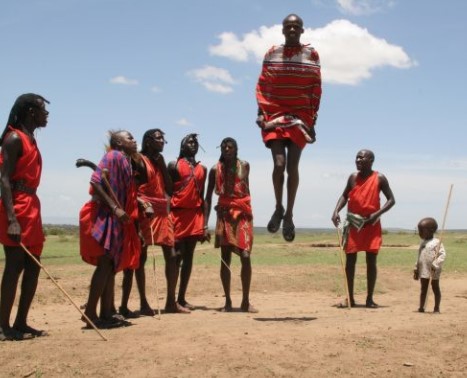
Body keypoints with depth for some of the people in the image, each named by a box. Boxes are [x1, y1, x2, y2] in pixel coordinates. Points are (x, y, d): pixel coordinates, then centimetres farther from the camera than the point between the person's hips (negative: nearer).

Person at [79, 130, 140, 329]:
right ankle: (90, 313, -10)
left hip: (117, 219, 10)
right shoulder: (114, 156, -8)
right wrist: (114, 208, -24)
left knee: (111, 265, 8)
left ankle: (107, 313, 12)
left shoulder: (125, 161, 19)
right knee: (105, 263, -12)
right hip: (106, 217, -10)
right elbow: (96, 183, -19)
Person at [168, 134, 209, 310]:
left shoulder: (202, 169, 16)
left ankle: (182, 297, 12)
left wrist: (204, 225, 9)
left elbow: (202, 196, 14)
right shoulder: (174, 165, 3)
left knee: (189, 256, 6)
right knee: (177, 255, -6)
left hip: (196, 215, 5)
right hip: (178, 213, -5)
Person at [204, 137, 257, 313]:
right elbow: (208, 197, 2)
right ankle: (228, 301, 7)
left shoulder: (244, 166, 7)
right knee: (225, 258, 1)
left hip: (243, 214, 1)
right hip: (224, 214, 0)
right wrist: (205, 223, -5)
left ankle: (246, 301, -2)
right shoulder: (215, 169, 2)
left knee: (245, 256, -8)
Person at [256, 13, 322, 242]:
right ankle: (278, 208, 9)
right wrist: (261, 112, -5)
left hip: (300, 116, 0)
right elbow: (262, 85, 7)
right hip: (274, 114, 0)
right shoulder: (271, 54, 7)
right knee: (279, 163, -13)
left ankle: (289, 214, 10)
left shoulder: (311, 55, 4)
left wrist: (312, 118, -2)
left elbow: (316, 89, 3)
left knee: (292, 166, -2)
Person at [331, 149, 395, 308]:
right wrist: (336, 211, -3)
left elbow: (391, 199, -1)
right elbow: (345, 195, 15)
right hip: (352, 222, 3)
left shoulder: (379, 178, -3)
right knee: (350, 260, 2)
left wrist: (377, 213, -16)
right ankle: (350, 298, 11)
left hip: (371, 224, -2)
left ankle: (370, 299, 8)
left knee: (371, 261, 0)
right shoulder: (353, 177, 6)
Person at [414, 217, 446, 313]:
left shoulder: (436, 242, -11)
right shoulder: (422, 243, 12)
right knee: (423, 288, 10)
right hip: (423, 271, 6)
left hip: (433, 271, -6)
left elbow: (442, 254, -18)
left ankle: (436, 308, 11)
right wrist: (416, 269, 16)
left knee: (435, 288, 4)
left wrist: (435, 265, -24)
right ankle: (421, 307, 14)